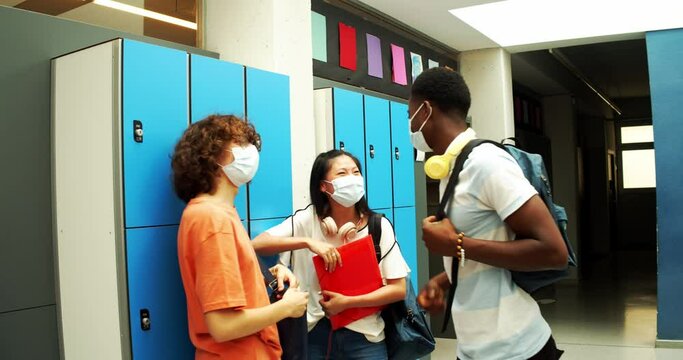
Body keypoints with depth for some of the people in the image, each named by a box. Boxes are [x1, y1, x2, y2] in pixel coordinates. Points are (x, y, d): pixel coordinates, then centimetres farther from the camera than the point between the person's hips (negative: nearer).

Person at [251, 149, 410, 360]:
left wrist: (347, 302, -17)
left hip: (364, 336, 0)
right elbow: (257, 245, -18)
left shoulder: (379, 226, -7)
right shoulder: (307, 219, -7)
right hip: (316, 333, 0)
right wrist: (307, 242, -27)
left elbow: (398, 289, -9)